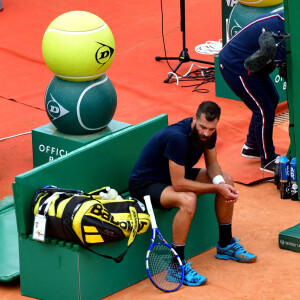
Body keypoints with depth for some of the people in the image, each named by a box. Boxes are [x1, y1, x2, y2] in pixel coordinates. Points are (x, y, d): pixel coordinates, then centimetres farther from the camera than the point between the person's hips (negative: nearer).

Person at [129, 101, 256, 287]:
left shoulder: (208, 133, -9)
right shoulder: (178, 138, -35)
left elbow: (212, 164, 4)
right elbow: (178, 184, -32)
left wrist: (221, 183, -18)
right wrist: (217, 188, -26)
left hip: (176, 175, 9)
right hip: (145, 184, -9)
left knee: (227, 181, 3)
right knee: (188, 200, -37)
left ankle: (225, 245, 19)